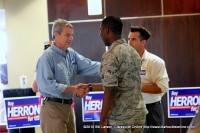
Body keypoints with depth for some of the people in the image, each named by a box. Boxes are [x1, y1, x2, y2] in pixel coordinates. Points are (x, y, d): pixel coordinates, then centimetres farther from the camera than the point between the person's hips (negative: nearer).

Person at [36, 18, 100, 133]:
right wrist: (72, 89, -20)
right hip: (53, 108, -8)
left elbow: (89, 66, 0)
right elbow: (46, 85, -23)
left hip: (68, 106, 8)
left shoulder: (72, 54, 9)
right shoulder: (48, 56, -15)